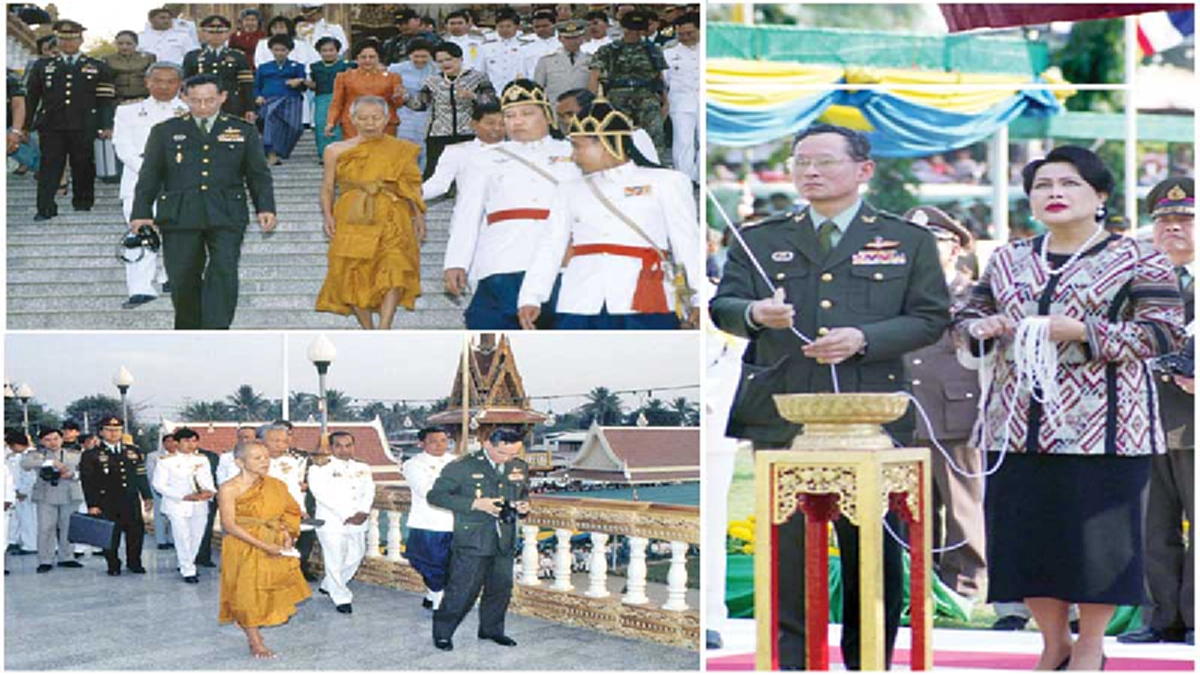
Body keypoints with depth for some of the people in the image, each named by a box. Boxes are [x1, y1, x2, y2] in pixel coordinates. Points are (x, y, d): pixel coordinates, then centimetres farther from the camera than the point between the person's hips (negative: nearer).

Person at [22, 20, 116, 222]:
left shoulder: (98, 68, 10)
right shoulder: (42, 67, 14)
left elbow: (106, 100, 6)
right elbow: (31, 98, 14)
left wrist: (106, 126, -4)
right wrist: (26, 126, 9)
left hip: (83, 127, 0)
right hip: (51, 127, 1)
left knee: (83, 165, 4)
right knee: (50, 166, -6)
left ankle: (83, 202, 19)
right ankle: (45, 209, -9)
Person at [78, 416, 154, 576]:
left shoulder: (133, 451, 12)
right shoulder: (91, 455, 0)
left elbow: (141, 476, 17)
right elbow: (88, 483, -3)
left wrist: (147, 497, 14)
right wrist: (92, 505, -9)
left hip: (131, 501, 3)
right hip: (106, 503, -3)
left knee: (136, 532, 2)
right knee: (111, 535, 0)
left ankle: (134, 563, 19)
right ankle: (113, 566, 14)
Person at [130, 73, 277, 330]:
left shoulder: (243, 131, 13)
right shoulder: (165, 132, 13)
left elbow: (259, 175, 12)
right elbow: (149, 177, 11)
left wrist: (266, 208, -3)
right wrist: (142, 213, -1)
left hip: (226, 216, -1)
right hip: (179, 217, 1)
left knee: (223, 273, -14)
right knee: (183, 278, 0)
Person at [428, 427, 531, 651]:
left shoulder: (520, 467, 7)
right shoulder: (462, 467, -10)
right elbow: (435, 496, -10)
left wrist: (523, 505, -1)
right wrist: (475, 504, -19)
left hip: (504, 540, 6)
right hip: (472, 539, -6)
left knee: (501, 587, 12)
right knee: (463, 589, -4)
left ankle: (491, 629, 31)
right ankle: (442, 632, 11)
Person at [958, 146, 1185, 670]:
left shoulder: (1136, 261, -1)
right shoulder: (1008, 261, 14)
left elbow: (1163, 332, -8)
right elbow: (966, 320, 20)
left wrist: (1084, 331, -18)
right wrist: (984, 327, -5)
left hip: (1099, 426, -4)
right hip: (1018, 425, 5)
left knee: (1097, 535, -1)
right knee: (1025, 530, 6)